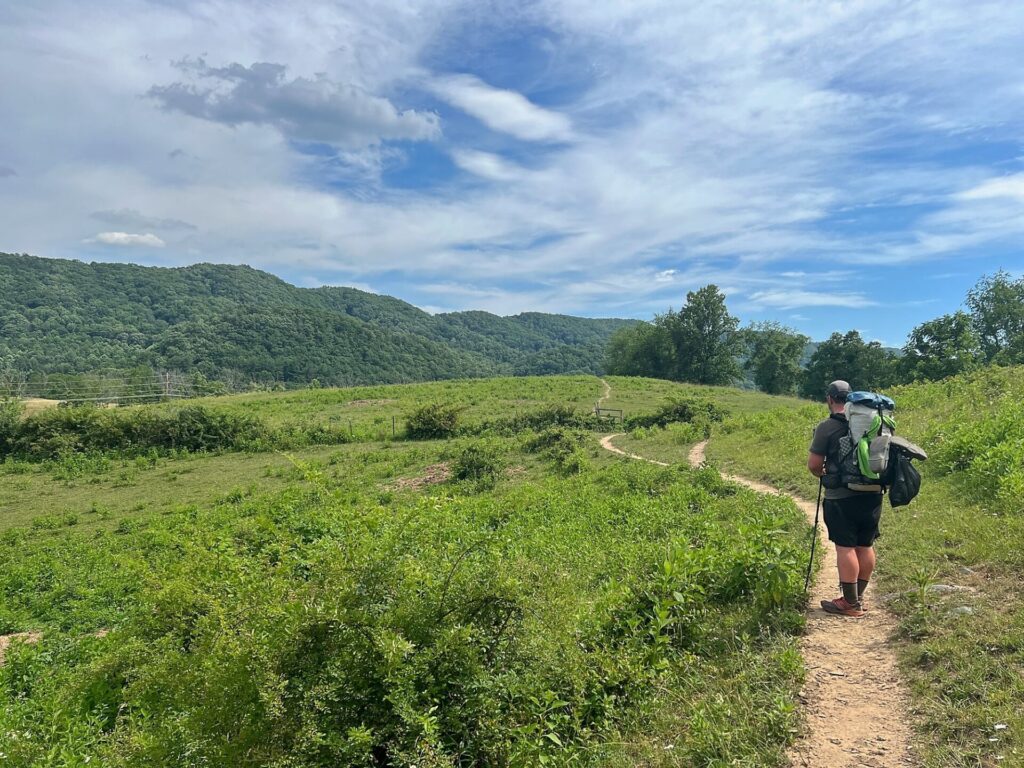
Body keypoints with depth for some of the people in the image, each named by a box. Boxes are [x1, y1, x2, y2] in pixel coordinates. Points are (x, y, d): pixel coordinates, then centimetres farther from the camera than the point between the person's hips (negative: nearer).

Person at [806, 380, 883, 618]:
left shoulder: (827, 427, -12)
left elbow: (813, 464, -11)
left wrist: (823, 474, 10)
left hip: (842, 498, -6)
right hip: (872, 495, 6)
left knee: (845, 548, 0)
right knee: (866, 546, 14)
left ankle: (850, 603, 6)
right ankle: (858, 597, 26)